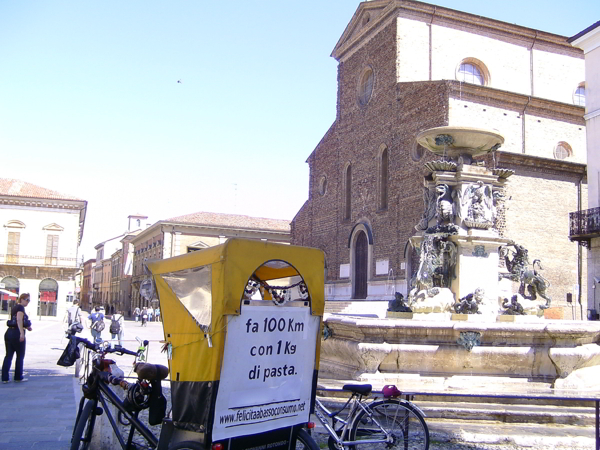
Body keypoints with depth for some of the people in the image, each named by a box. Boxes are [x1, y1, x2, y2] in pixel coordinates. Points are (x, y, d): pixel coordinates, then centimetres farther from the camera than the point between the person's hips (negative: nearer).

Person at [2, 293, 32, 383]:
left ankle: (4, 378, 4)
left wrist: (26, 327, 15)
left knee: (8, 355, 7)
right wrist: (22, 333, -29)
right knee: (20, 356, 4)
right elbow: (19, 320, -22)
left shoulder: (14, 307, 18)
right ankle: (18, 377, 10)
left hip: (9, 332, 8)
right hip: (17, 333, -8)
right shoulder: (20, 307, -9)